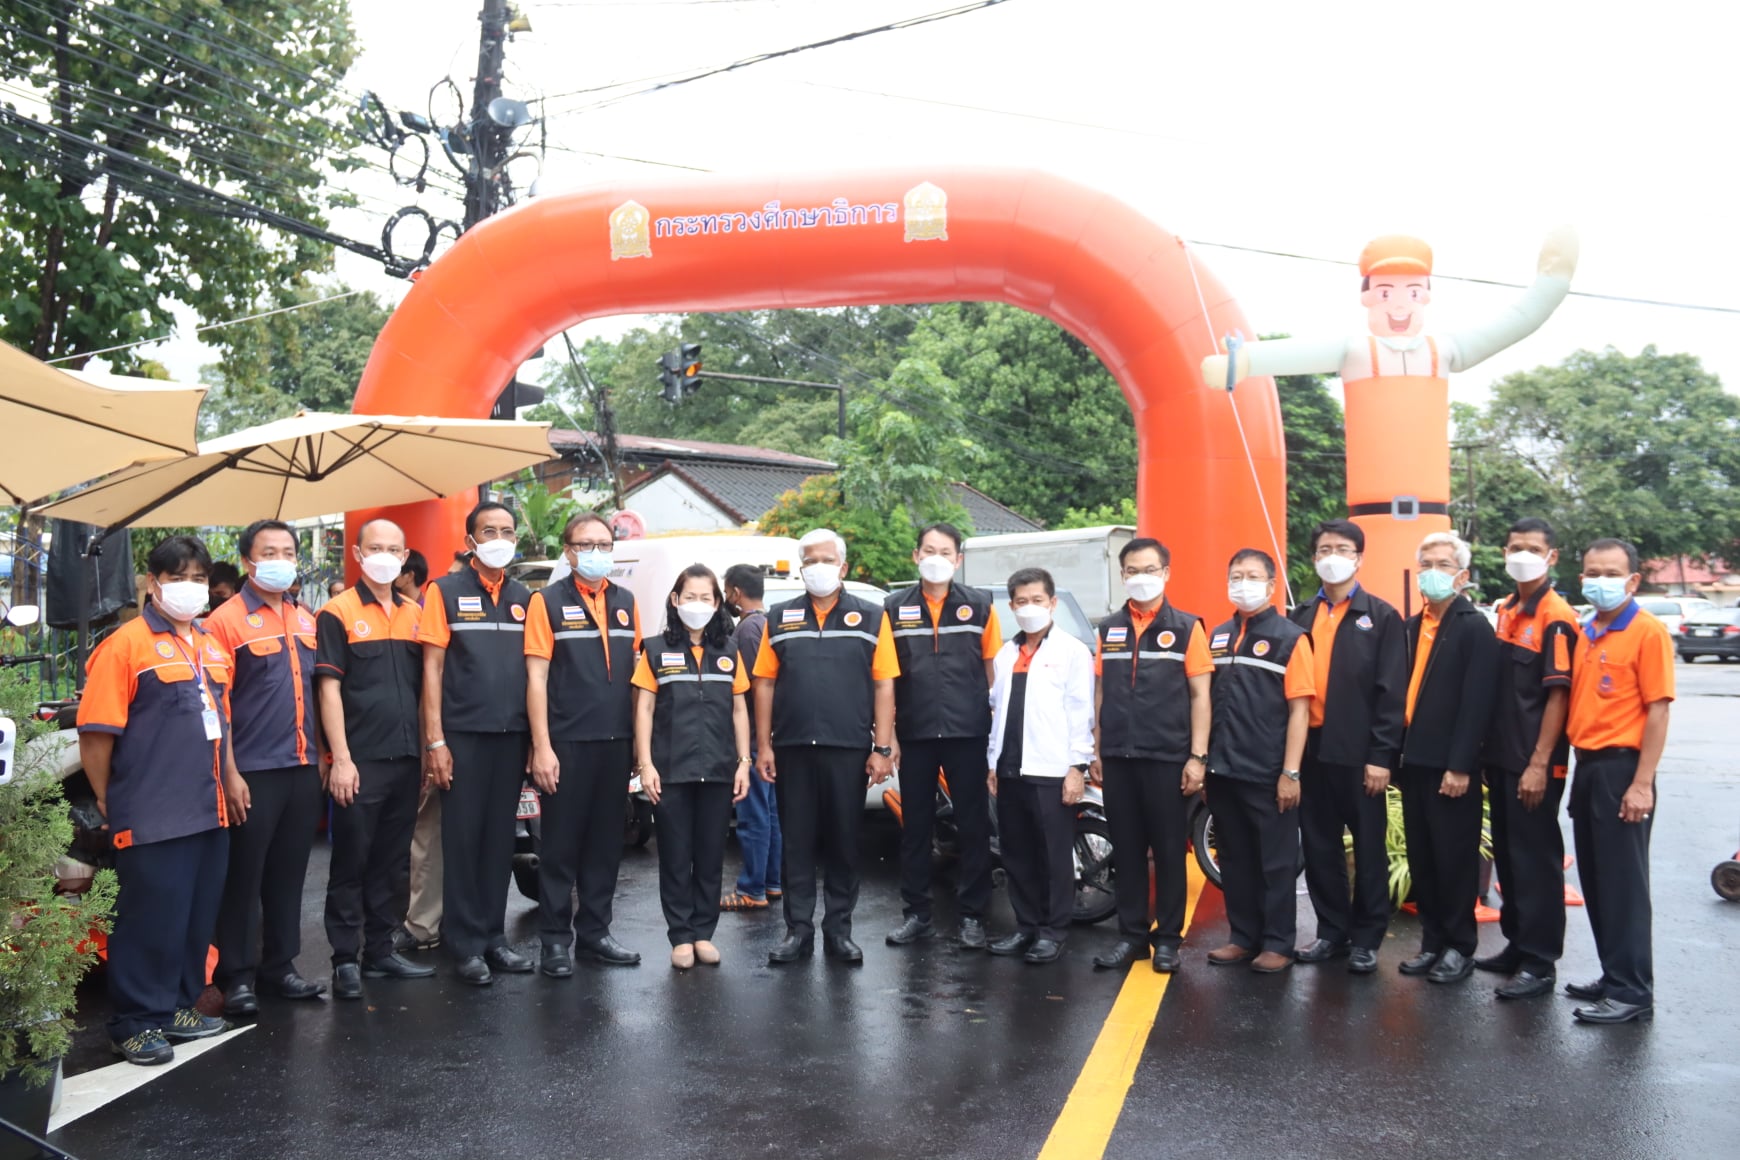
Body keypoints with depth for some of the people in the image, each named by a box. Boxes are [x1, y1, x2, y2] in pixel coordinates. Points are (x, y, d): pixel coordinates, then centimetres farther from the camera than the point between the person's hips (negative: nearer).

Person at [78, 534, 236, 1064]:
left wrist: (230, 778, 16)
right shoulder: (127, 643, -10)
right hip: (153, 816, -7)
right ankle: (136, 1022, 15)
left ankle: (177, 1006, 29)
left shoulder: (212, 646, 13)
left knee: (197, 917, 15)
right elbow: (97, 731, -11)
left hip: (208, 811, 7)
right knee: (150, 920, 1)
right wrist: (110, 805, -6)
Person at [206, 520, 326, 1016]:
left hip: (304, 769, 6)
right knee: (243, 877, 3)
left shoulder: (306, 620, 13)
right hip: (253, 771, -6)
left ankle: (279, 966, 25)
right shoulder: (226, 620, -7)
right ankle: (236, 976, 15)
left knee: (288, 875, 14)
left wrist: (323, 755, 14)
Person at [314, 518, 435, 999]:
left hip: (407, 760, 5)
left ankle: (380, 950, 23)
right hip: (360, 762, -5)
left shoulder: (415, 614, 11)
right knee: (351, 863, 2)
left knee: (393, 863, 12)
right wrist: (341, 759, -14)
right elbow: (329, 689, -8)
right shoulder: (337, 613, -4)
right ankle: (345, 959, 11)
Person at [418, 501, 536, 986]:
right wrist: (435, 740, -10)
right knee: (462, 838, 2)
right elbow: (432, 667, -4)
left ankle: (493, 936, 20)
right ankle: (465, 943, 12)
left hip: (512, 735, 4)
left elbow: (534, 668, 13)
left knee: (500, 838, 10)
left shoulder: (524, 597, 11)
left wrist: (537, 736, 7)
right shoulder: (445, 591, -1)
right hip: (462, 735, -4)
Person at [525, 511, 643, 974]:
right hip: (566, 744, -4)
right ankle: (555, 937, 14)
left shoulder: (626, 602, 10)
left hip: (616, 743, 5)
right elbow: (536, 678, -7)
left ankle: (594, 930, 23)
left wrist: (641, 739, 10)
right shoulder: (548, 602, -3)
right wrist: (542, 746, -13)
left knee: (606, 841, 11)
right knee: (561, 843, 3)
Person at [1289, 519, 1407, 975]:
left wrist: (1381, 755, -12)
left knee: (1368, 847, 6)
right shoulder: (1301, 617, 11)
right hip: (1310, 749, 4)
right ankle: (1331, 930, 23)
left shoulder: (1381, 617, -1)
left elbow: (1391, 692, -6)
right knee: (1319, 846, 10)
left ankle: (1366, 937, 18)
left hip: (1359, 752, -4)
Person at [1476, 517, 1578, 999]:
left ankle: (1540, 963, 9)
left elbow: (1558, 695, -15)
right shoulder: (1505, 610, 11)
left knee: (1536, 858, 0)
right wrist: (1492, 750, 13)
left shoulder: (1556, 618, -13)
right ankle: (1517, 945, 27)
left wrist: (1539, 763, -18)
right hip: (1501, 756, 8)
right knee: (1507, 852, 15)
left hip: (1534, 762, -8)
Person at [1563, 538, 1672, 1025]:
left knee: (1623, 881, -2)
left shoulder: (1647, 632, -9)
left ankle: (1633, 992, 6)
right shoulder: (1583, 633, 12)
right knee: (1595, 880, 13)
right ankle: (1614, 976, 25)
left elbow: (1657, 711, -13)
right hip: (1586, 766, 7)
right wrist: (1578, 763, 8)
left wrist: (1642, 784, -17)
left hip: (1621, 767, -7)